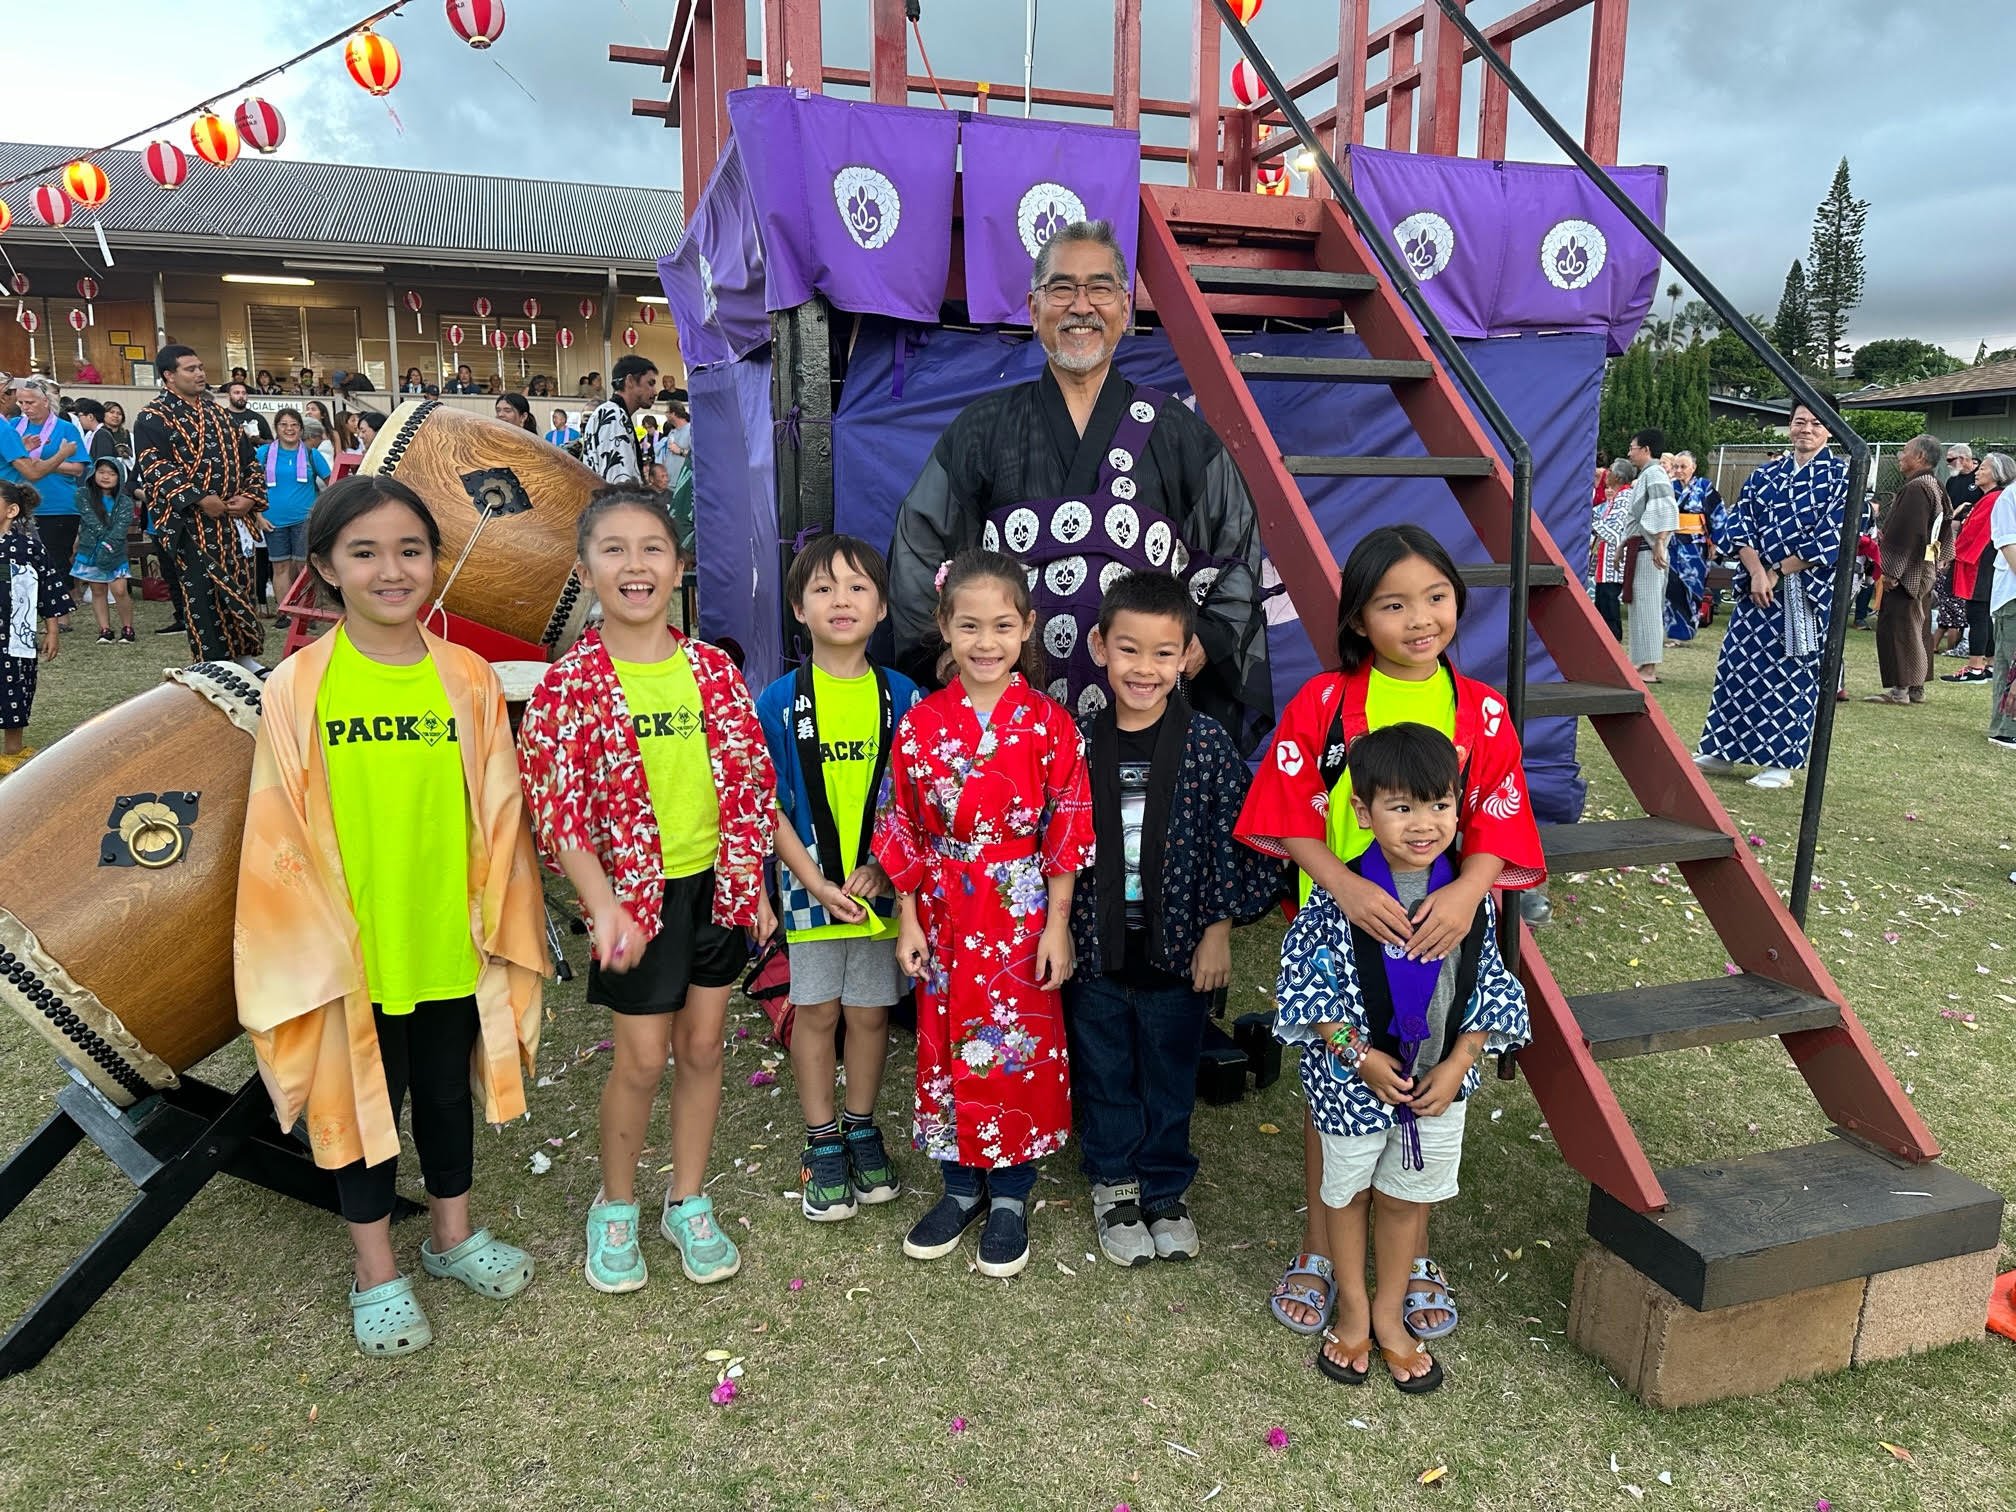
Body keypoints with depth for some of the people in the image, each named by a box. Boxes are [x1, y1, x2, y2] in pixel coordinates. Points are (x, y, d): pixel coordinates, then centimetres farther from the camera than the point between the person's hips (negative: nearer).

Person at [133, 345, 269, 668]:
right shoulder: (154, 417, -3)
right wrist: (200, 499, -21)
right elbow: (154, 467, -14)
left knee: (241, 586, 8)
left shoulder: (218, 412, 18)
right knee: (203, 591, -5)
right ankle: (212, 663, 2)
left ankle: (244, 655, 18)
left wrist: (250, 496, -1)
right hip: (191, 522, -6)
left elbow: (248, 457, 17)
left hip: (234, 518, 6)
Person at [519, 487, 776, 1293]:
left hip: (717, 884, 3)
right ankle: (615, 1207, 29)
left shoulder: (712, 669, 0)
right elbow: (559, 808, -13)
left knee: (702, 1046, 13)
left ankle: (689, 1203, 31)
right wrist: (605, 909, -21)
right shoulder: (572, 682, -10)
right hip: (636, 893, -3)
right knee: (642, 1060, 5)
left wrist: (756, 882, 5)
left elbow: (753, 781, 6)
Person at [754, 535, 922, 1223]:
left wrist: (878, 869, -13)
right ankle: (821, 1142, 27)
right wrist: (817, 881, -12)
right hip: (810, 885, -1)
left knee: (870, 1010, 12)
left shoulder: (902, 698, -3)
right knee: (816, 1011, 11)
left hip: (881, 885, 1)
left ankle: (862, 1128, 33)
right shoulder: (778, 701, -6)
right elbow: (769, 805, -4)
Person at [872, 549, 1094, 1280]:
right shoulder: (921, 724, -2)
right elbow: (904, 828, 2)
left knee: (1020, 1048, 8)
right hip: (945, 916, 2)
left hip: (1022, 917, -2)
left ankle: (1010, 1196, 25)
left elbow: (1067, 831, -6)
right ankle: (961, 1185, 30)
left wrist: (1057, 925, -7)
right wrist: (907, 920, 1)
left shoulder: (1049, 723, -7)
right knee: (947, 1047, 12)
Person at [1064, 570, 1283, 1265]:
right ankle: (1115, 1187, 36)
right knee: (1105, 1075, 16)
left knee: (1170, 1075, 16)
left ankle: (1167, 1190, 36)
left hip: (1177, 946, 0)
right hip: (1096, 946, 1)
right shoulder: (1076, 741, -7)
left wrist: (1218, 931, -4)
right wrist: (1057, 933, -1)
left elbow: (1231, 841, -4)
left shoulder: (1208, 744, -9)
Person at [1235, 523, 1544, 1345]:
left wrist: (1466, 890, -24)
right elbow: (1290, 817, -9)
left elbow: (1497, 825, -4)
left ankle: (1416, 1252, 36)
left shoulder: (1481, 711, -2)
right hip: (1337, 926, -1)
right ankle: (1319, 1247, 32)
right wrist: (1345, 886, -25)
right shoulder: (1322, 702, -8)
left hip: (1437, 931, 2)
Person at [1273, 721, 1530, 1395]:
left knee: (1409, 1196, 19)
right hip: (1352, 1080, -2)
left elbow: (1489, 988, -2)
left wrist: (1457, 1064, -11)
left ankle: (1390, 1314, 41)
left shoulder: (1470, 897, -11)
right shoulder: (1339, 898, -21)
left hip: (1439, 1080, 3)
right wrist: (1361, 1056, -18)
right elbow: (1308, 988, -14)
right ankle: (1353, 1307, 41)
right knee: (1348, 1191, 18)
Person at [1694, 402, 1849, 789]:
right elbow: (1740, 524, 2)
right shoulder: (1765, 474, 10)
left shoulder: (1840, 476, -1)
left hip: (1807, 591, -4)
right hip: (1757, 584, 4)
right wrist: (1757, 572, -12)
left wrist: (1777, 573, -11)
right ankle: (1722, 750, 16)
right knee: (1738, 661, 5)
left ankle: (1782, 761, 7)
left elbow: (1829, 539, -9)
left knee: (1794, 669, 0)